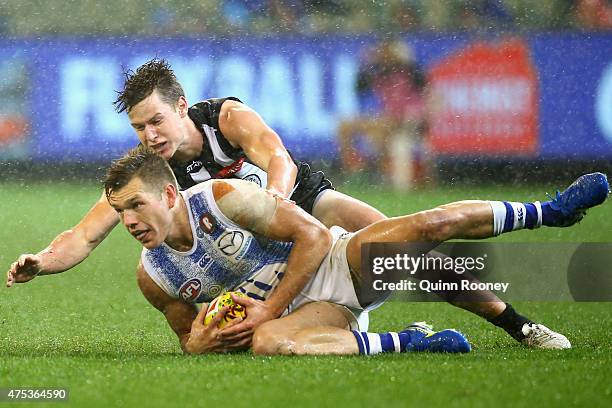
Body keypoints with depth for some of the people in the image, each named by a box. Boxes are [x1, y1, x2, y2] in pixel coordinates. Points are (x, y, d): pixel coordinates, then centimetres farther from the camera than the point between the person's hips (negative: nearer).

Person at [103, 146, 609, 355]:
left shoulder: (224, 197, -17)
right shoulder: (153, 276, -4)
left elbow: (314, 236, -14)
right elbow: (191, 337, 13)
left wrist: (268, 309, -18)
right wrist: (199, 341, -14)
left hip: (338, 261, -2)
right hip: (306, 309, 2)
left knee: (432, 225, -24)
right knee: (266, 343, -36)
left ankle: (552, 210, 1)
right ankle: (408, 342, -23)